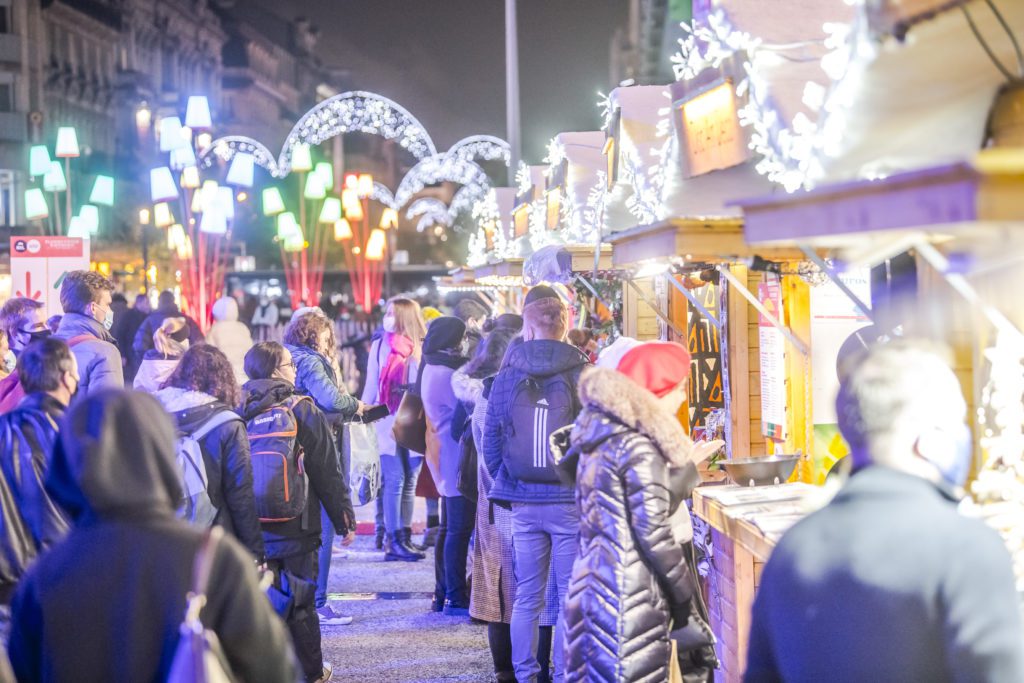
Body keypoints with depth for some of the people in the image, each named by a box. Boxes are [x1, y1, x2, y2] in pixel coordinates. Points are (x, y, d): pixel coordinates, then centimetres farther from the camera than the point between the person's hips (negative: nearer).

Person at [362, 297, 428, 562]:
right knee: (395, 480, -6)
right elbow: (371, 385, 9)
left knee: (409, 482, 5)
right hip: (388, 422, -1)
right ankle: (394, 540, -3)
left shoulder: (422, 348, 2)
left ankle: (404, 539, 12)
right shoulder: (380, 345, 4)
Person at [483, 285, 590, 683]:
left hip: (524, 503, 3)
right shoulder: (583, 375, -8)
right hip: (571, 501, -3)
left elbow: (490, 443, 3)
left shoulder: (506, 377, -1)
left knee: (527, 598, 13)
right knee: (571, 599, 6)